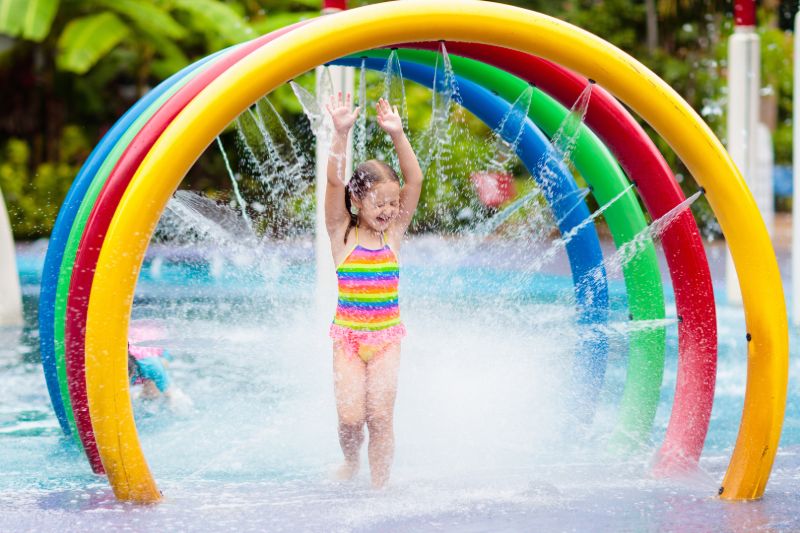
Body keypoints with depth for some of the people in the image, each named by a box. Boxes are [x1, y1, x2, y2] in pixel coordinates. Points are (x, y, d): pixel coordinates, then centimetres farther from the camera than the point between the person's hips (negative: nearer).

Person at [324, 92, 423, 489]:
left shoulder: (394, 233, 1)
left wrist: (397, 135, -16)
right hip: (347, 336, -1)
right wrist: (340, 133, -27)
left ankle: (379, 487, 4)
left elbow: (414, 181, -7)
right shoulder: (342, 234, -4)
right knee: (350, 417, -8)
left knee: (380, 417, -7)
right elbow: (334, 181, -16)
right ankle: (350, 462, 23)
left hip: (386, 336, 1)